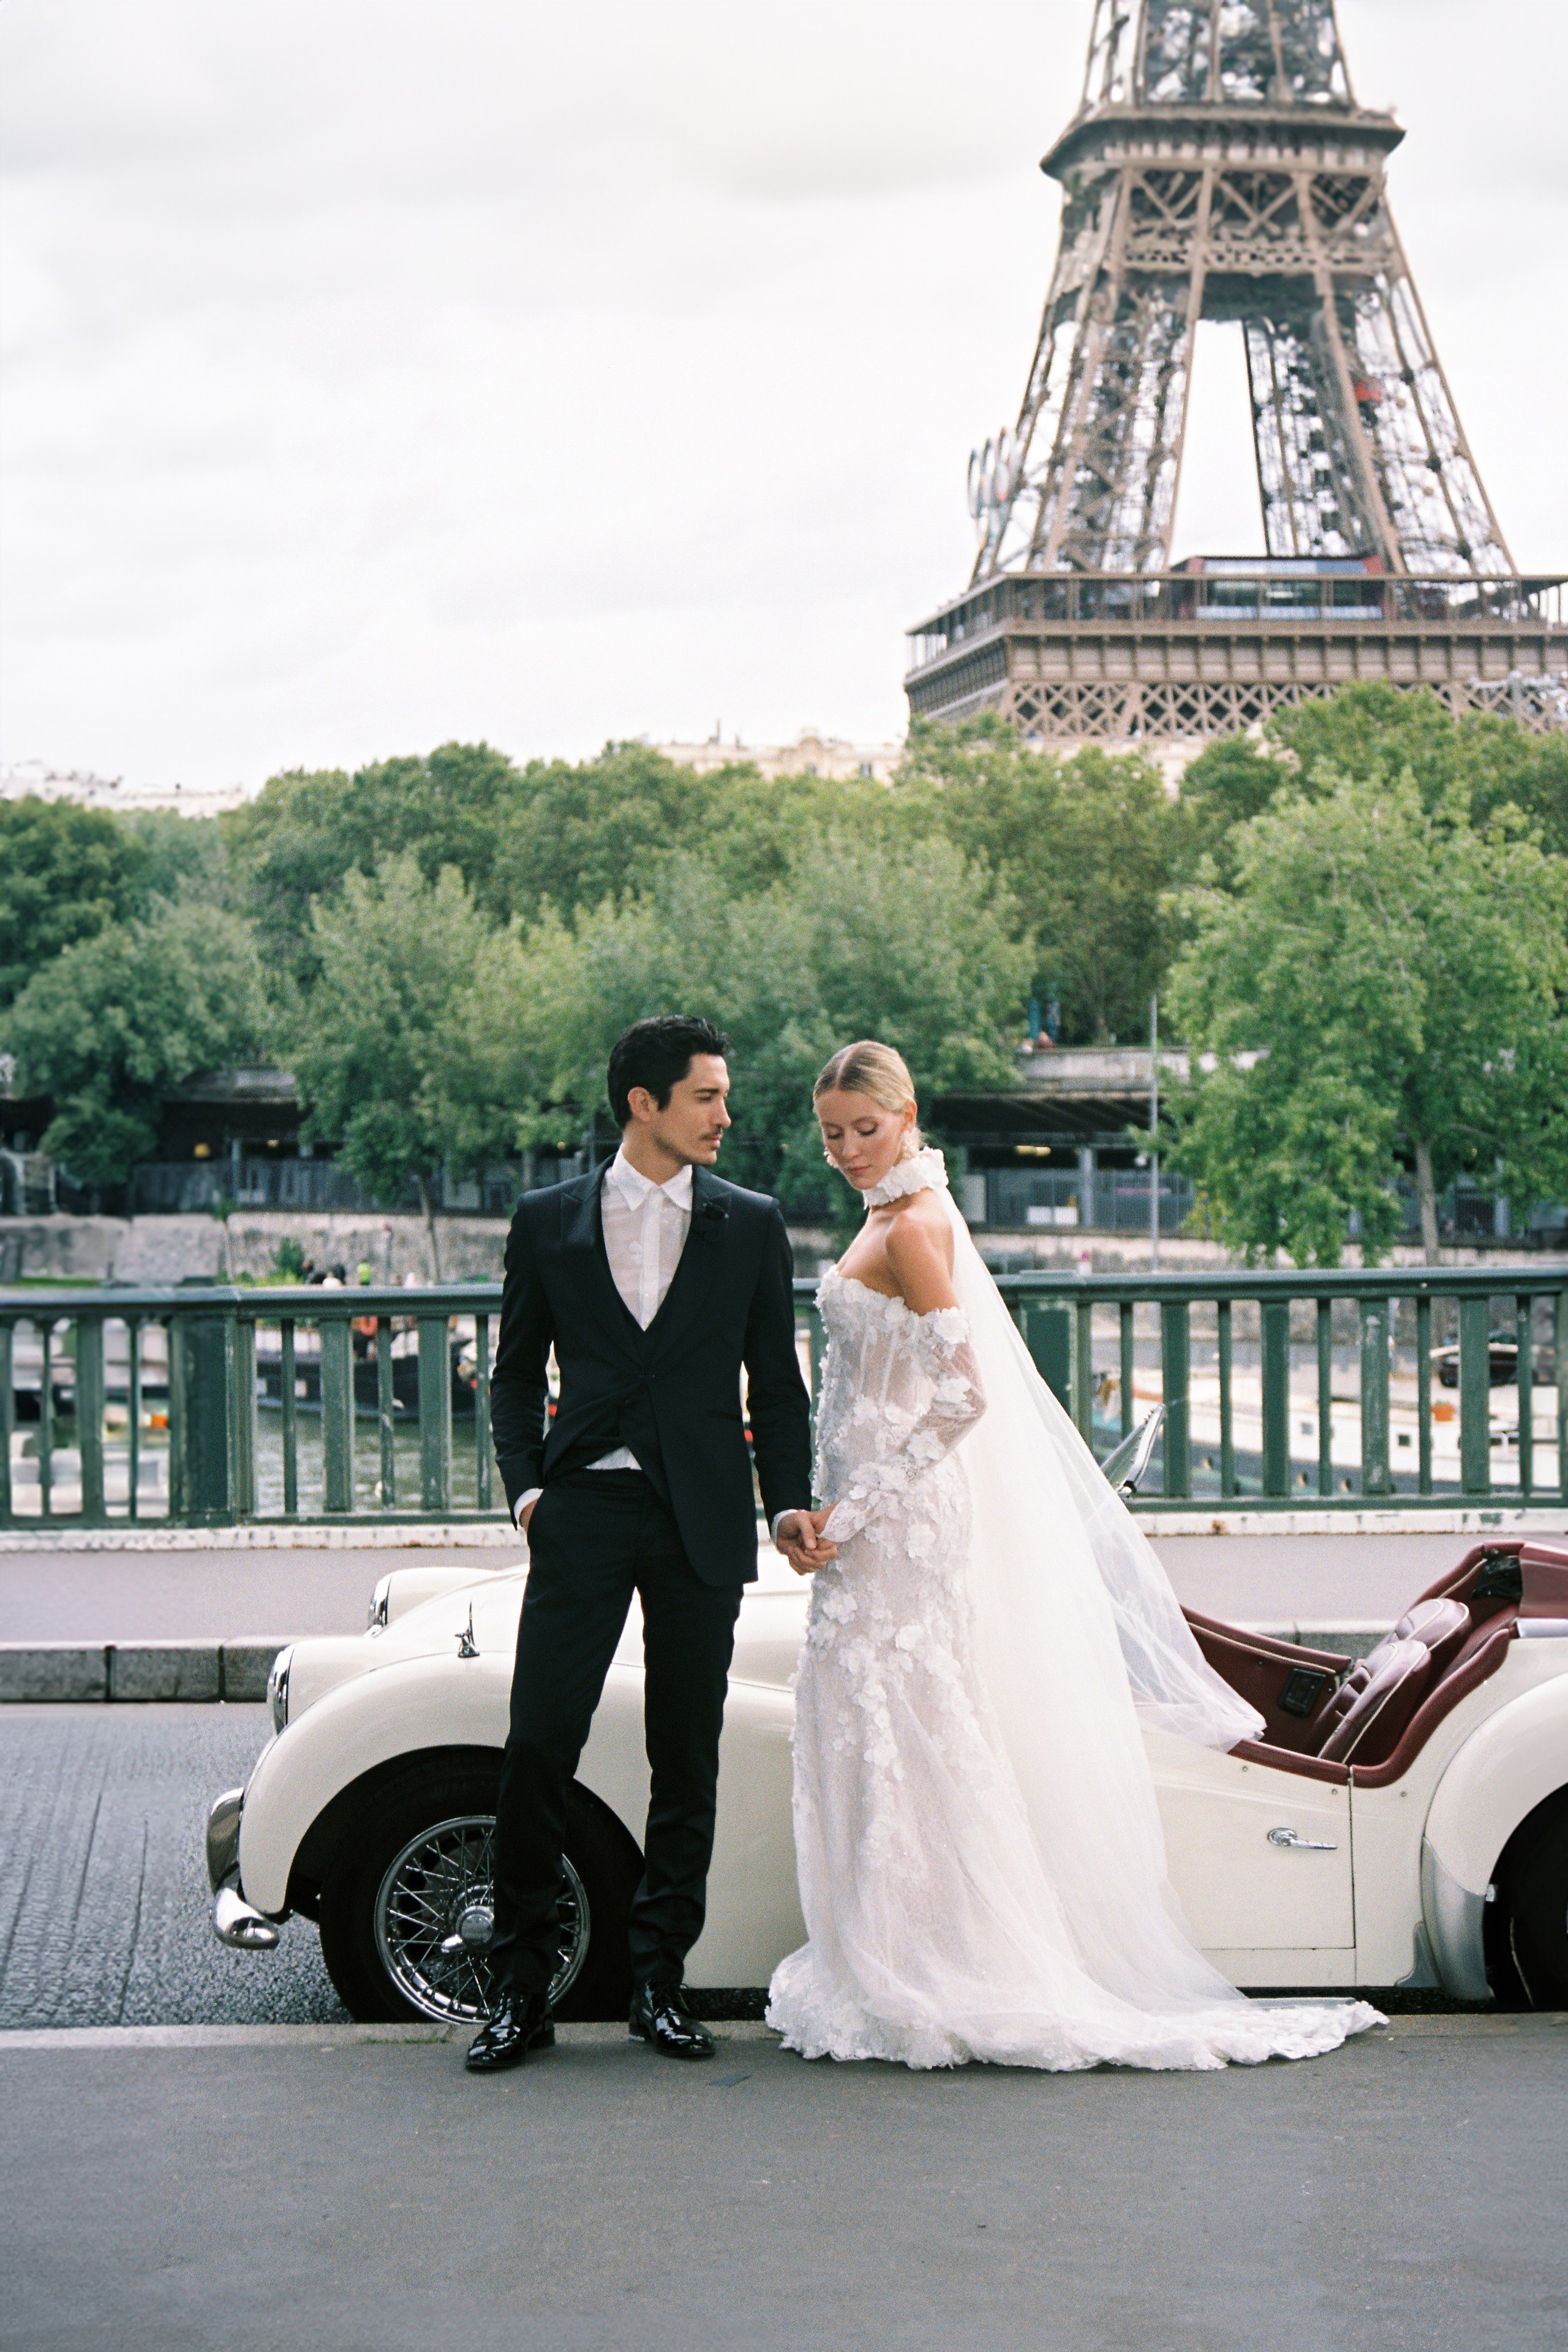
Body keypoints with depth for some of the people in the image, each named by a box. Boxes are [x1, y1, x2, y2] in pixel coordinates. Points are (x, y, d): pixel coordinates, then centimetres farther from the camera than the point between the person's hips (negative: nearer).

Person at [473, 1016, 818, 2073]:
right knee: (539, 1746, -5)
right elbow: (517, 1371, 12)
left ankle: (660, 1983, 16)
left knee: (688, 1760, 5)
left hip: (701, 1521, 1)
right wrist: (526, 1488, -2)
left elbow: (777, 1383, 9)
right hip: (583, 1511, -1)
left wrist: (790, 1502, -2)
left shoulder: (752, 1224, 8)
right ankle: (523, 1988, 5)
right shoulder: (550, 1220, 7)